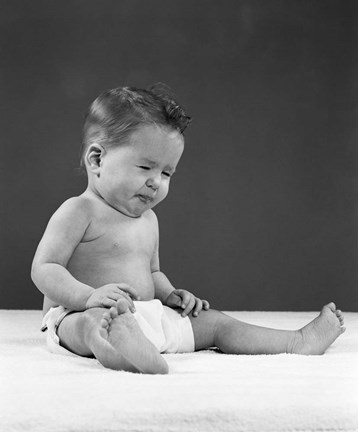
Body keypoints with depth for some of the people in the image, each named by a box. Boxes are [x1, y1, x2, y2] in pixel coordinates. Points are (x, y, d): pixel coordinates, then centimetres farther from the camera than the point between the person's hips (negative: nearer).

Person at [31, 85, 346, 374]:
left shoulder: (148, 220, 18)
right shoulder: (79, 212, -8)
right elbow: (44, 269, -13)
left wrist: (169, 295, 8)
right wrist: (90, 296, -29)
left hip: (148, 318, 8)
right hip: (80, 313, -8)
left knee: (214, 322, 5)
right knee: (95, 321, -42)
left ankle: (296, 343, 7)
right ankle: (121, 350, -74)